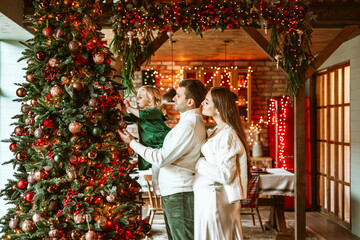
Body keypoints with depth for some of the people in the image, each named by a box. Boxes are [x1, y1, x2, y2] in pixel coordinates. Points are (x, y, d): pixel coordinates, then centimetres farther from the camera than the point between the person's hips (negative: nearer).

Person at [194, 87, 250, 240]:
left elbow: (225, 174, -24)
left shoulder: (227, 135, -18)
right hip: (206, 196, 9)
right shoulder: (216, 131, 11)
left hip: (215, 199, -9)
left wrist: (200, 164, -16)